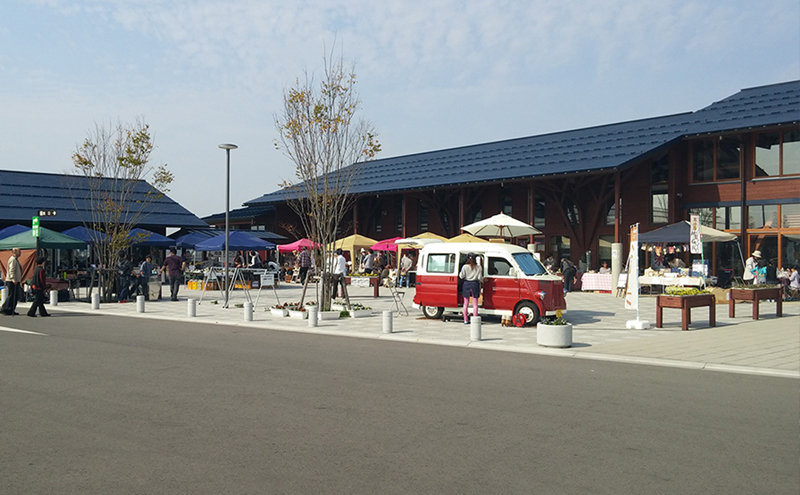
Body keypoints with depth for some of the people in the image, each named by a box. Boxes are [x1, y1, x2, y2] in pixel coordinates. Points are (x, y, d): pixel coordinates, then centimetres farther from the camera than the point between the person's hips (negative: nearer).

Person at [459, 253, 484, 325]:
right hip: (475, 284, 0)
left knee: (466, 303, 9)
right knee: (475, 304, 6)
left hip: (466, 284, 0)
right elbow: (480, 278, -5)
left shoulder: (465, 267, -6)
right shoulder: (478, 268, -4)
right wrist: (482, 280, 16)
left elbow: (461, 276, -4)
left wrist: (459, 273, 16)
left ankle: (466, 320, 12)